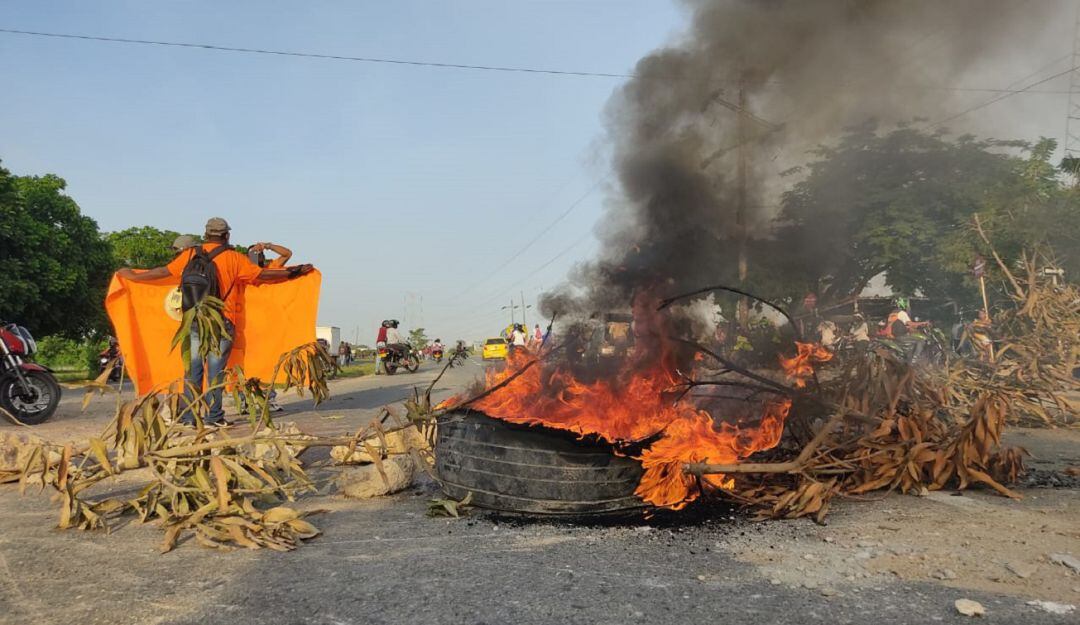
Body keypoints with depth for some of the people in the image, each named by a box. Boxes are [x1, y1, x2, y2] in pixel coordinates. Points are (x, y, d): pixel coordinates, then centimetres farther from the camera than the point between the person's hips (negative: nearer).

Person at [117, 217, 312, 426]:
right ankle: (213, 417, 2)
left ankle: (188, 416, 10)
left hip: (193, 320, 3)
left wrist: (133, 276, 26)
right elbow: (262, 275, -1)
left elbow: (163, 271, 11)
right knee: (216, 370, 1)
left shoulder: (190, 254, 7)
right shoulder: (233, 258, -1)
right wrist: (294, 272, 7)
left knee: (192, 369, 9)